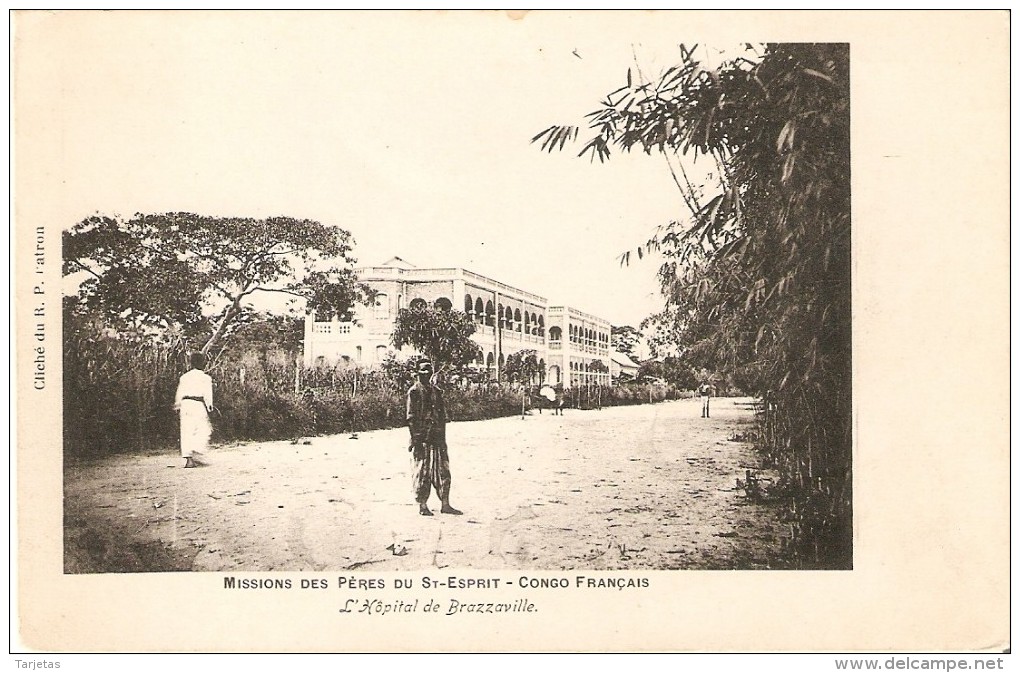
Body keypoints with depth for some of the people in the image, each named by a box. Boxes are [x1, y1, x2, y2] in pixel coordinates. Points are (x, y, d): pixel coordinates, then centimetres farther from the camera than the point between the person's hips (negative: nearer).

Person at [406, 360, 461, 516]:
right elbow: (411, 417, -9)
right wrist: (414, 439, -15)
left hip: (437, 438, 6)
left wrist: (443, 438, 11)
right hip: (421, 438, -6)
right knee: (421, 473, 0)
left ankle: (445, 505, 10)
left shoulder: (437, 391, 12)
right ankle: (422, 506, 8)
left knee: (443, 471, 5)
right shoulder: (414, 392, -5)